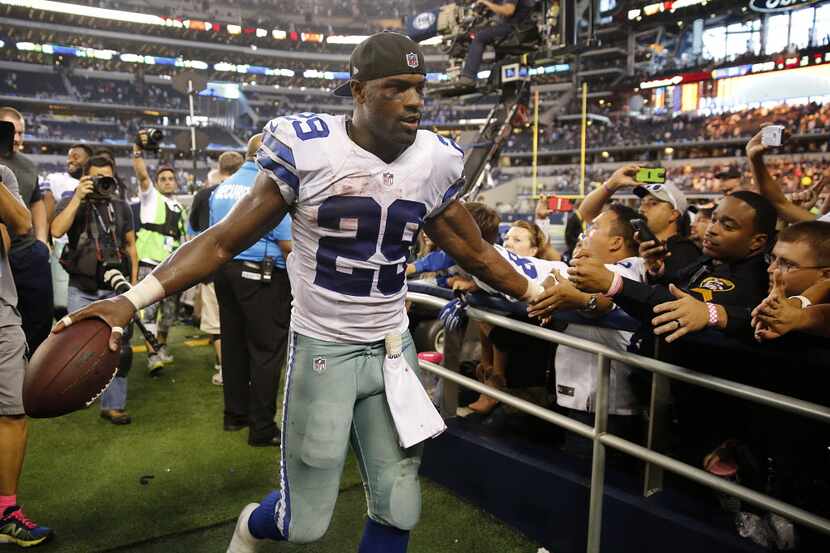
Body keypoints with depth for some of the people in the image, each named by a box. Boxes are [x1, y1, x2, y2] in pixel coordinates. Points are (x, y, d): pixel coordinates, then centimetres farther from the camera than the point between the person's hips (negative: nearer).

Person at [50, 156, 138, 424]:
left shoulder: (121, 206, 10)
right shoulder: (70, 203, 4)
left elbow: (130, 246, 13)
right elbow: (57, 231, -17)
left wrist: (134, 282, 6)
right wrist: (78, 197, -16)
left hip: (115, 288, 2)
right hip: (82, 290, -1)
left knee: (119, 349, -3)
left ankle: (113, 405, 6)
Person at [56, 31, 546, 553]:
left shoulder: (434, 162, -1)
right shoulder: (307, 149, -14)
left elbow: (475, 252, 12)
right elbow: (224, 241, -11)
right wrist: (131, 300, -19)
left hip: (395, 348, 4)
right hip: (322, 348, -4)